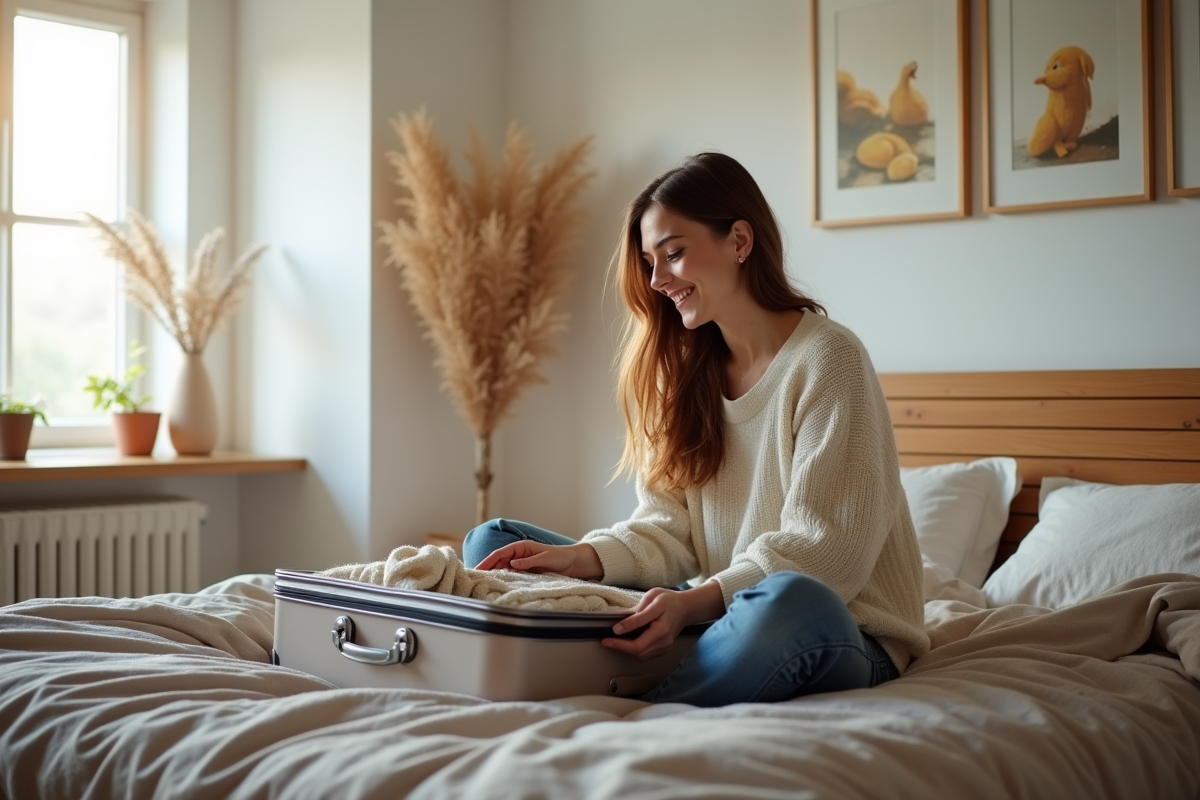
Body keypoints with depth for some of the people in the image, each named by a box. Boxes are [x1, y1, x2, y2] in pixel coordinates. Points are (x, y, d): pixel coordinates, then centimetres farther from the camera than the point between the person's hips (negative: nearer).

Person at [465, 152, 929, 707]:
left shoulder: (826, 358, -10)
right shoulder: (687, 369, 11)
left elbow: (822, 546, -17)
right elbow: (670, 526, 6)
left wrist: (698, 600, -30)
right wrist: (582, 557, -13)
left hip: (840, 627, -6)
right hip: (712, 609, 7)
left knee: (789, 602, -44)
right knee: (493, 542, 0)